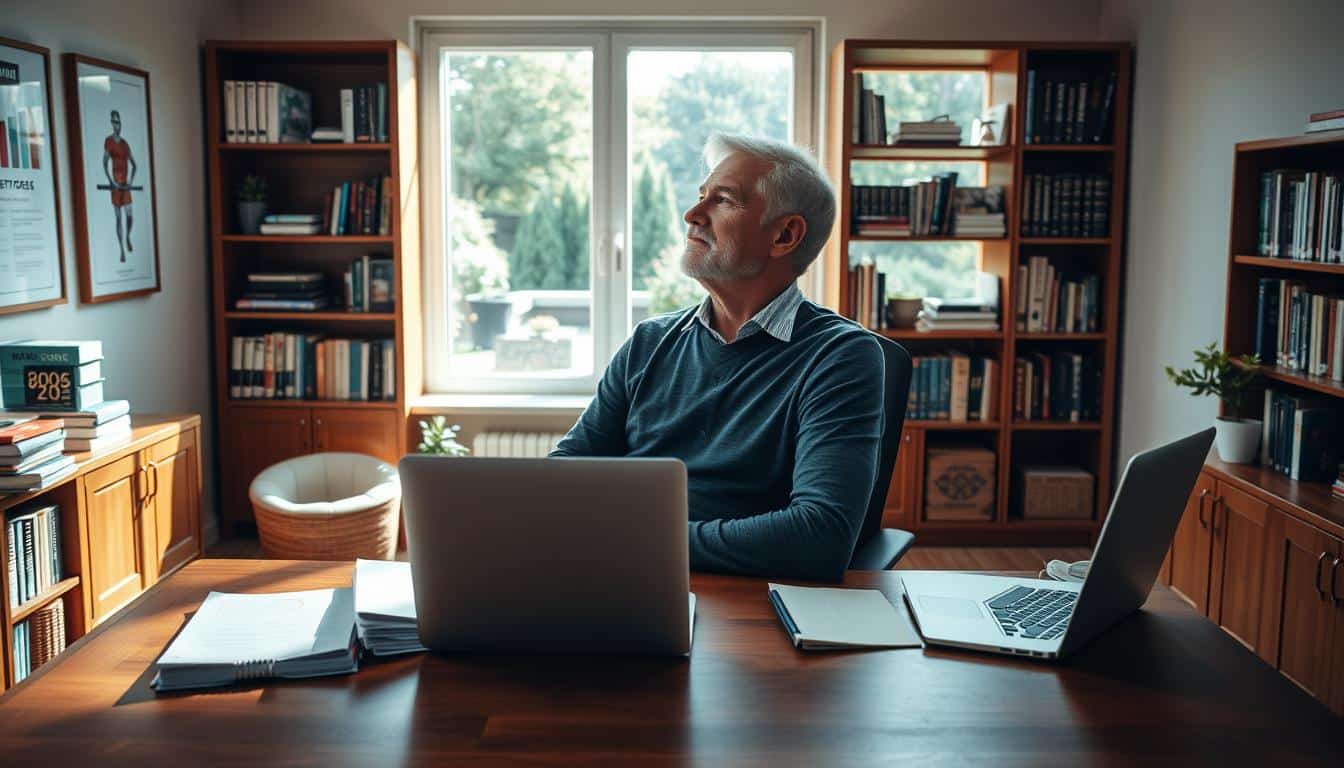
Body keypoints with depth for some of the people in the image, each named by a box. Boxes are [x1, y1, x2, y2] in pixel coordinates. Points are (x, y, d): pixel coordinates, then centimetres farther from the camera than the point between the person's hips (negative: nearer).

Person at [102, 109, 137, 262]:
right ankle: (122, 250, 5)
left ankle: (127, 238, 34)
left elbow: (133, 164, 17)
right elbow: (105, 163, -10)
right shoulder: (108, 141, -6)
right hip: (116, 183, -5)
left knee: (129, 215, 5)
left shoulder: (125, 143, 11)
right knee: (118, 217, -1)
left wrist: (131, 180, 4)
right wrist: (111, 181, -16)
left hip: (125, 183, 5)